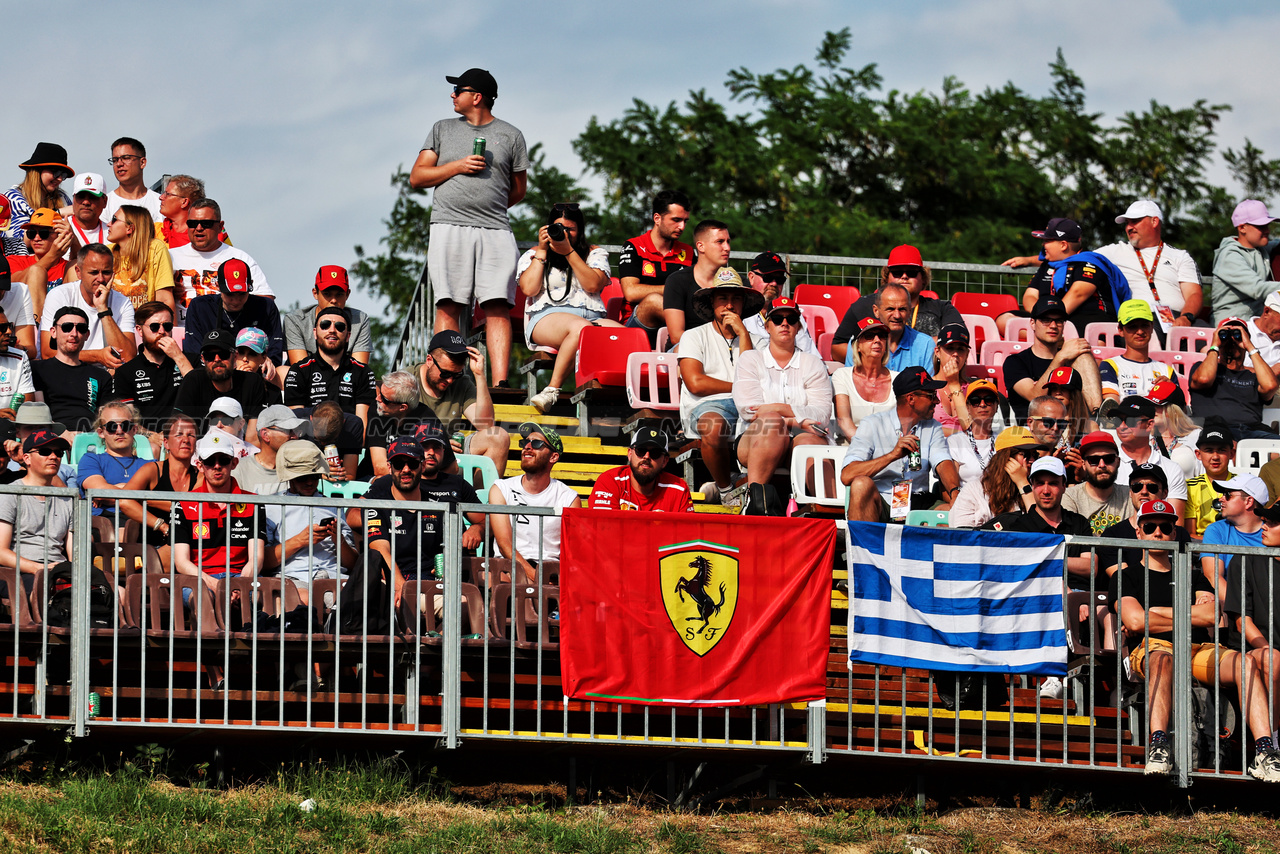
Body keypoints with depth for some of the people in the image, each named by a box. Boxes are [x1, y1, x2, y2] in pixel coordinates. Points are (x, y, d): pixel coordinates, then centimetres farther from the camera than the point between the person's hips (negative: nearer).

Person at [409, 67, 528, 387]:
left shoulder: (511, 135, 14)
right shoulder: (443, 129, 18)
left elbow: (518, 190, 19)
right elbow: (416, 178, 11)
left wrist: (487, 206, 10)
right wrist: (458, 166, 0)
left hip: (495, 230, 0)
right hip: (448, 228, 1)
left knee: (497, 307, -11)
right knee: (448, 307, -9)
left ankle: (499, 383, -18)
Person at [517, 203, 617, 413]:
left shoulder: (595, 254, 21)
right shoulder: (534, 255, 21)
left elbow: (593, 285, 1)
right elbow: (529, 289, 2)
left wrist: (569, 252, -2)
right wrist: (542, 251, 4)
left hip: (593, 317, 2)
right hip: (547, 317, -2)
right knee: (580, 327, -41)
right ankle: (552, 389, -41)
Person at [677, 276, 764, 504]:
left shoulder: (751, 340, 22)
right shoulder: (694, 337, 13)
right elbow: (695, 384, -3)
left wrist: (742, 333, 1)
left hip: (746, 408, 3)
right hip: (705, 407, -3)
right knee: (714, 426, -40)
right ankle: (725, 489, -15)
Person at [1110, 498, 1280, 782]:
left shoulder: (1192, 577, 29)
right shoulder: (1126, 576, 20)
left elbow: (1212, 615, 8)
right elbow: (1134, 621, -1)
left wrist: (1150, 614, 4)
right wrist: (1191, 615, 7)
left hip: (1200, 650, 3)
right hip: (1151, 649, -3)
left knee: (1244, 662, -29)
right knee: (1162, 659, -42)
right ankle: (1158, 746, -59)